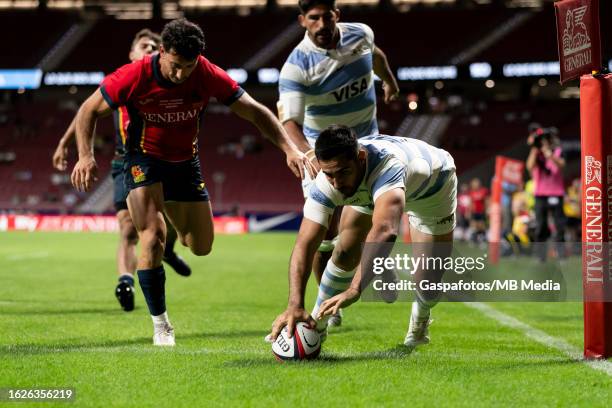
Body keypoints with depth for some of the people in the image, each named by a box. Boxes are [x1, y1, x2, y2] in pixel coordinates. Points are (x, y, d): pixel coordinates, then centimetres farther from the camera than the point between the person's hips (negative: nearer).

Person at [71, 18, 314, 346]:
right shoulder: (135, 76, -24)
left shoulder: (207, 75, -20)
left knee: (201, 247, 8)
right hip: (144, 161, -3)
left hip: (185, 162, 3)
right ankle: (160, 325, -9)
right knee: (153, 238, -21)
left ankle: (179, 223, 47)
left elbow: (255, 111, -14)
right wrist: (85, 155, -25)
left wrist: (290, 150, -25)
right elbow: (89, 110, -11)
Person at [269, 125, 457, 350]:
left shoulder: (387, 164, -52)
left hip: (432, 185, -3)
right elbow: (304, 245, -38)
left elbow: (385, 231, -67)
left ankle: (420, 318, 30)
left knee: (428, 281, -7)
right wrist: (295, 305, -50)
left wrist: (354, 289, -74)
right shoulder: (327, 182, -36)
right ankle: (316, 326, 10)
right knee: (345, 252, -13)